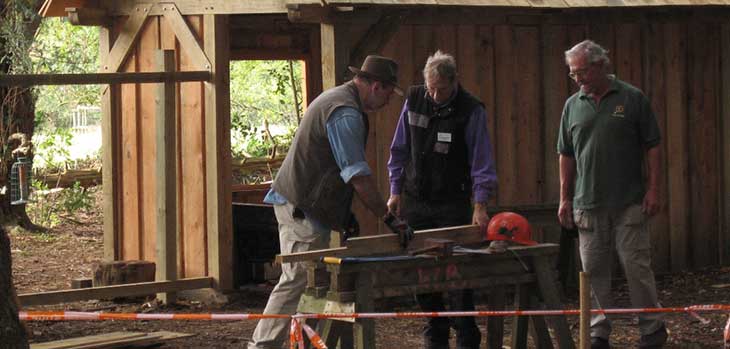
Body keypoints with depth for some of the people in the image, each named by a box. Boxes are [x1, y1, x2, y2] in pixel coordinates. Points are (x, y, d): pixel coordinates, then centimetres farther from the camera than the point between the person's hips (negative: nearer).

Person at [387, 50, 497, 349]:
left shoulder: (471, 111, -10)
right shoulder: (414, 100, 2)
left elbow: (481, 162, -11)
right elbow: (399, 150, 10)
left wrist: (480, 206, -19)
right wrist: (396, 191, 7)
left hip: (453, 204, -4)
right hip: (416, 200, 4)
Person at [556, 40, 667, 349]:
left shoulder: (633, 99, -1)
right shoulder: (573, 105, 9)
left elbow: (652, 146, 1)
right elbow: (566, 155, 13)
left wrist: (653, 189, -6)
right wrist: (565, 199, 9)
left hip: (629, 203, -3)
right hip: (588, 204, 3)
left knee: (637, 266, -4)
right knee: (594, 272, 6)